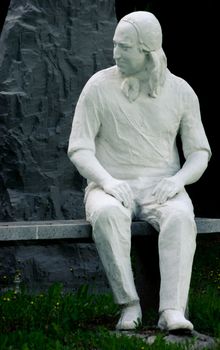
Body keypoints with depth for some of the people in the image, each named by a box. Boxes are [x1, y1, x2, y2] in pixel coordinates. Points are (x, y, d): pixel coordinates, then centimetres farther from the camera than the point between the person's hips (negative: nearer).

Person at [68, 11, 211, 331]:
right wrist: (107, 180, -24)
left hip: (162, 188, 1)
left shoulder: (181, 91, 3)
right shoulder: (99, 86, -2)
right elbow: (79, 149, -5)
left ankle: (172, 311, -41)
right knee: (107, 215, -38)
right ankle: (129, 305, -29)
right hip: (111, 187, -1)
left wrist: (177, 180, -17)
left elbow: (199, 153, 5)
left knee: (180, 217, -35)